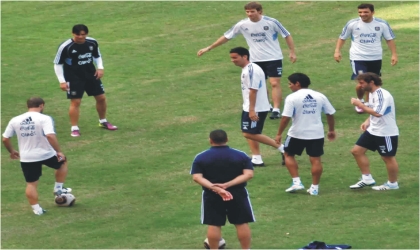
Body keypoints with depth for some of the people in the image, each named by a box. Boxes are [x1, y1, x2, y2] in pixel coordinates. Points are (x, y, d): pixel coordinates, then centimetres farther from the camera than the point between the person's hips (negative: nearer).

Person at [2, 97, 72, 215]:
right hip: (46, 154, -3)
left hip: (26, 158, 3)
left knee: (31, 184, 15)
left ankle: (36, 209, 13)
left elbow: (5, 139, 5)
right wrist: (59, 151, -17)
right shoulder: (44, 119, -13)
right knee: (62, 162, 27)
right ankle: (58, 189, 30)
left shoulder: (15, 120, 1)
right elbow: (50, 136, -26)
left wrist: (12, 151, 22)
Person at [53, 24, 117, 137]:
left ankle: (103, 121, 31)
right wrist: (62, 81, -13)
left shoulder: (92, 43, -6)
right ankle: (74, 128, 4)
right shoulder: (65, 47, -20)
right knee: (75, 102, -8)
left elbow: (97, 56, 13)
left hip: (91, 75, 5)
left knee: (101, 98, 9)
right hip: (74, 78, -5)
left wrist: (100, 68, -4)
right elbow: (57, 64, -10)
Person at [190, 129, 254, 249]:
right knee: (242, 223, 7)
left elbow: (197, 177, -12)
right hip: (237, 194, 0)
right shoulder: (241, 156, -2)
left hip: (211, 196, 0)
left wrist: (214, 188, -22)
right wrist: (227, 184, -19)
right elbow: (249, 174, -11)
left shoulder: (201, 158, -2)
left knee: (214, 224, 6)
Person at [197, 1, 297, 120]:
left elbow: (287, 35, -4)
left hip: (273, 58, -4)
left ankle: (276, 110, -13)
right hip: (256, 60, 4)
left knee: (275, 83, -12)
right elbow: (226, 36, 1)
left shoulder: (271, 22, -15)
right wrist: (209, 48, 1)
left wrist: (292, 52, -6)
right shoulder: (242, 24, -8)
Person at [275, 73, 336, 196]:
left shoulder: (292, 98, -10)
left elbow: (285, 118, -15)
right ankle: (315, 187, 9)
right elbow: (330, 114, 8)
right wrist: (331, 130, 21)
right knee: (315, 159, 7)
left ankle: (296, 182, 7)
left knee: (289, 155, 16)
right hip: (316, 133, 3)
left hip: (297, 134, -3)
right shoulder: (320, 96, 4)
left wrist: (279, 134, -6)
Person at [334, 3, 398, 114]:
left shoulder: (382, 24, -6)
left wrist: (394, 54, -4)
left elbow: (390, 39, 4)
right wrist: (337, 51, -8)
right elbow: (342, 37, 3)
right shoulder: (352, 24, -9)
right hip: (358, 59, -3)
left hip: (376, 59, 3)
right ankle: (359, 100, 15)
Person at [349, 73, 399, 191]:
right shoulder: (372, 93, 7)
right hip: (372, 130, 10)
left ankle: (392, 184, 20)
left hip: (386, 133, -10)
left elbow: (377, 113, -34)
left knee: (388, 158, 4)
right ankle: (367, 178, 16)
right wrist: (368, 121, 4)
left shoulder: (382, 95, -23)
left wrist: (360, 105, -27)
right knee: (357, 150, 8)